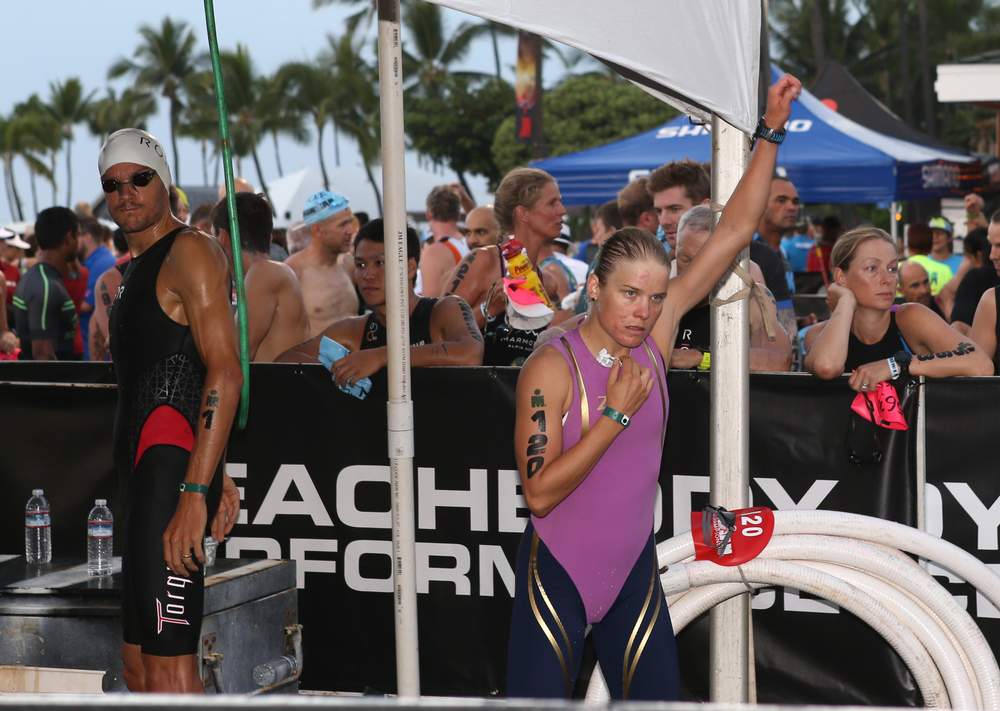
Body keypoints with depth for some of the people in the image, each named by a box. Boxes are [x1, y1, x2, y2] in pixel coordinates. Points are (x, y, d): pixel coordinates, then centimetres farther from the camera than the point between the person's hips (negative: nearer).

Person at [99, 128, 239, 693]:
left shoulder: (191, 252, -8)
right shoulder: (141, 266, 24)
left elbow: (225, 375, -18)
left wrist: (194, 492, -26)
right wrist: (215, 478, 22)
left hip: (172, 473, -11)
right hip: (148, 476, 11)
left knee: (168, 673, -16)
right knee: (139, 670, 13)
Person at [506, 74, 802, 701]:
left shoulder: (655, 337, -3)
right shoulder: (552, 368, -16)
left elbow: (733, 234, -2)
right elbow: (540, 492, -23)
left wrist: (772, 132, -6)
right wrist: (616, 412, -23)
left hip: (635, 567, 5)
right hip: (559, 572, -4)